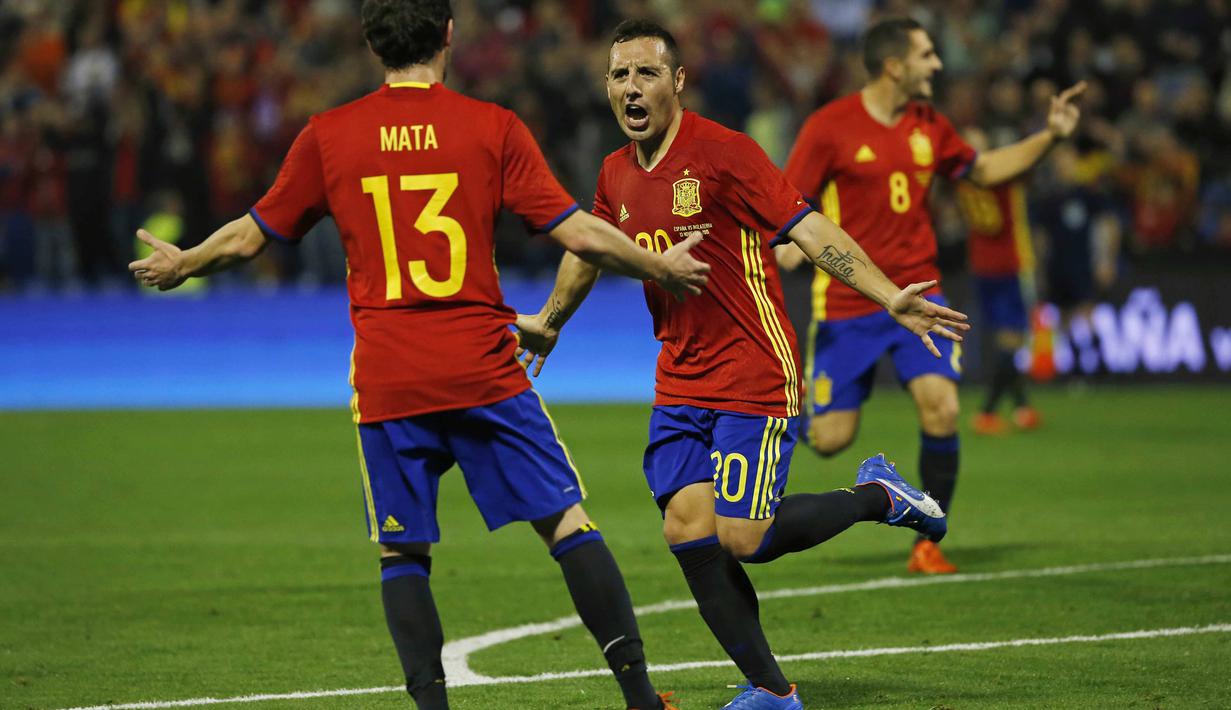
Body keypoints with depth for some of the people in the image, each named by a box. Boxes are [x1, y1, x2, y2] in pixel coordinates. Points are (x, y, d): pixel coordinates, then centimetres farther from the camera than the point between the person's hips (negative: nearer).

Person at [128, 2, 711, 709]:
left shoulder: (327, 136, 3)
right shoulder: (492, 126, -1)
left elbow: (249, 238, 13)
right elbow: (579, 232, -2)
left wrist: (179, 265, 32)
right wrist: (662, 268, 14)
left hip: (386, 380, 1)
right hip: (483, 371, -1)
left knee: (403, 552, 9)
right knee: (566, 520, 4)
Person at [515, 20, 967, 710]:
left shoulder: (723, 153, -13)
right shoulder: (616, 175, 8)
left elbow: (810, 230, -16)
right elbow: (588, 249, 28)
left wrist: (891, 299, -27)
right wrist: (548, 324, 43)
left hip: (755, 378, -6)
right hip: (680, 385, 6)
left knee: (742, 540, -12)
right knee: (688, 531, -5)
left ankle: (877, 496, 14)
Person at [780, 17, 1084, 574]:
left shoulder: (929, 126, 8)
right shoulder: (830, 127, -8)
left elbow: (983, 170, 24)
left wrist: (1049, 136, 15)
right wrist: (783, 242, -28)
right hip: (846, 305, -3)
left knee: (941, 407, -19)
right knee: (831, 440, -5)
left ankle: (928, 543, -2)